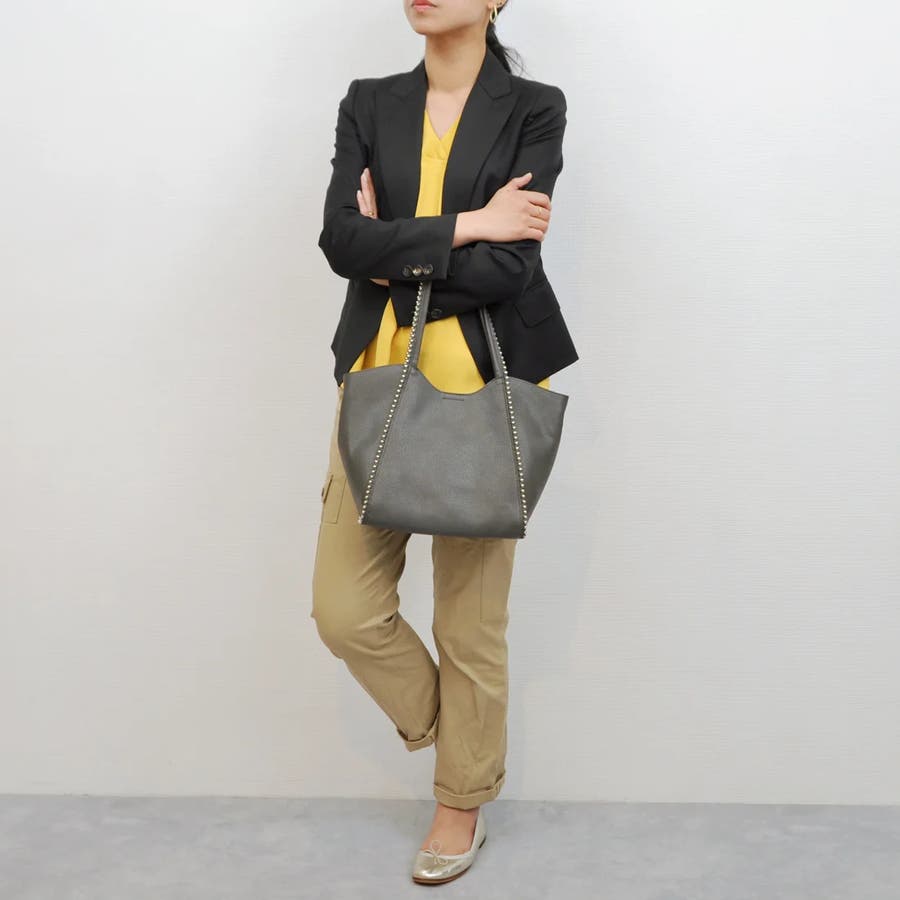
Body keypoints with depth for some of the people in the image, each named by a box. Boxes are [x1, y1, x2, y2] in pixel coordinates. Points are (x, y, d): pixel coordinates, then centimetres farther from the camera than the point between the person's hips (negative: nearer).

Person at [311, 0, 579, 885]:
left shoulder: (534, 109, 0)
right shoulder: (368, 104, 10)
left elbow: (508, 266, -12)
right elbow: (341, 241, -7)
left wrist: (394, 245, -5)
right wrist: (464, 225, -12)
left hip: (485, 385, -3)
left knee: (471, 612, 5)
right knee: (344, 607, 0)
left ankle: (464, 803, 28)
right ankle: (446, 726, 31)